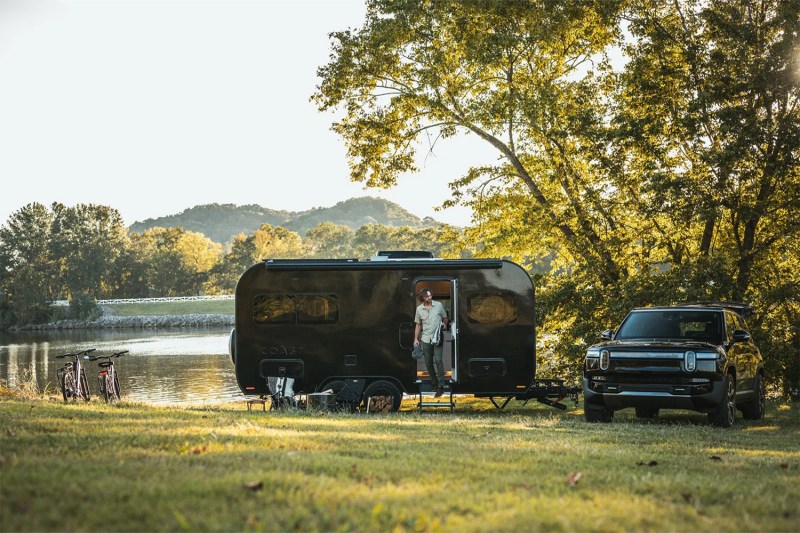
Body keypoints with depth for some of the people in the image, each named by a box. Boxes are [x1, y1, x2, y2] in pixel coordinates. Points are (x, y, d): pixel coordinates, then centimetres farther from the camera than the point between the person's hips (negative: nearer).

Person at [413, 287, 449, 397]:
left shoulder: (438, 305, -1)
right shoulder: (419, 309, 2)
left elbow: (445, 317, 14)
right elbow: (418, 325, 10)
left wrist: (444, 324, -1)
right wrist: (416, 339, 7)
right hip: (425, 339, 2)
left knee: (438, 360, -15)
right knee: (428, 363, 7)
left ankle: (441, 386, -15)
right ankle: (434, 382, 25)